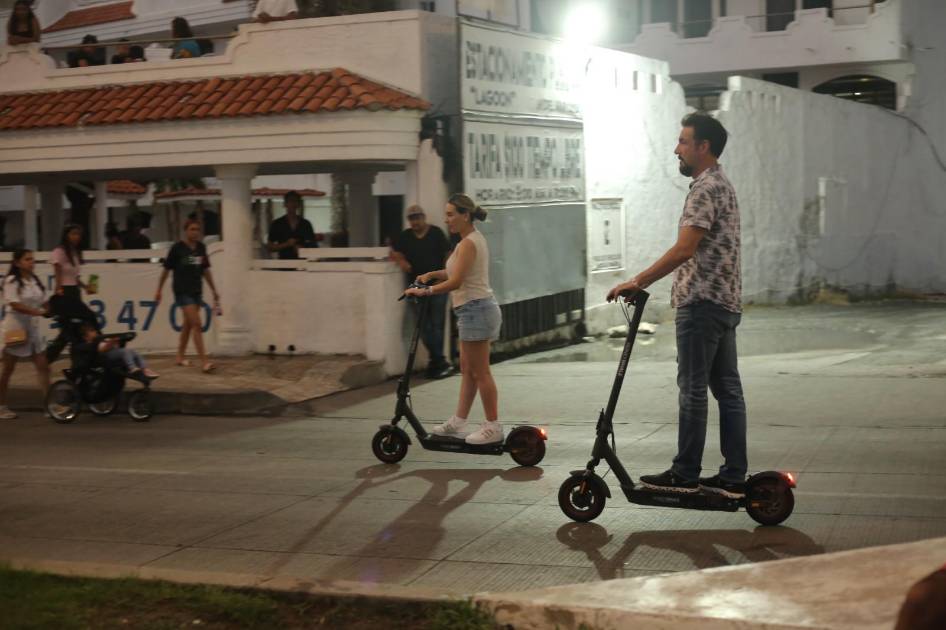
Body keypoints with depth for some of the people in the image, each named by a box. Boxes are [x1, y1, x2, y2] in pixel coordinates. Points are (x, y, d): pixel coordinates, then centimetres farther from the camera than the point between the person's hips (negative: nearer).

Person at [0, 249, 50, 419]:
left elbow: (43, 302, 12)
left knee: (43, 366, 0)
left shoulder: (35, 281, 9)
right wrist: (39, 312, -27)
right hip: (15, 328, -6)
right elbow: (15, 305, -21)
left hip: (32, 328, 7)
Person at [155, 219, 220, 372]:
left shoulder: (201, 247, 6)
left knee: (188, 324, 15)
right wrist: (159, 290, 3)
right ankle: (204, 362, -16)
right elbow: (166, 269, -1)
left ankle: (180, 357, 29)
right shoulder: (177, 248, -8)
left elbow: (205, 270, 14)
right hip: (182, 291, -6)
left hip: (197, 290, 6)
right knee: (196, 324, -14)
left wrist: (214, 290, 15)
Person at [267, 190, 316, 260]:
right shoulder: (277, 224, 3)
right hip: (284, 260, -2)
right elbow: (270, 247, 3)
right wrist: (286, 244, -11)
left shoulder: (306, 224, 9)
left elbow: (314, 245, 12)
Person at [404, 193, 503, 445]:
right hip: (474, 310, 11)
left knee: (480, 372, -4)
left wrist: (425, 291, -19)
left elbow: (455, 282, -25)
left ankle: (493, 427, 2)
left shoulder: (468, 243, -17)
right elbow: (458, 273, 22)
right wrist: (432, 274, 11)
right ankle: (458, 421, 22)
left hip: (475, 310, -11)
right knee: (467, 369, 15)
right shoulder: (475, 238, 14)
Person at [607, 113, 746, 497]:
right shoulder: (721, 184, 19)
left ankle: (685, 475, 2)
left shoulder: (705, 188, -14)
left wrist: (638, 282, -18)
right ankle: (734, 477, 10)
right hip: (725, 300, 10)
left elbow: (684, 250, -22)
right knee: (727, 388, 8)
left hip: (702, 302, -10)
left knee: (693, 389, -4)